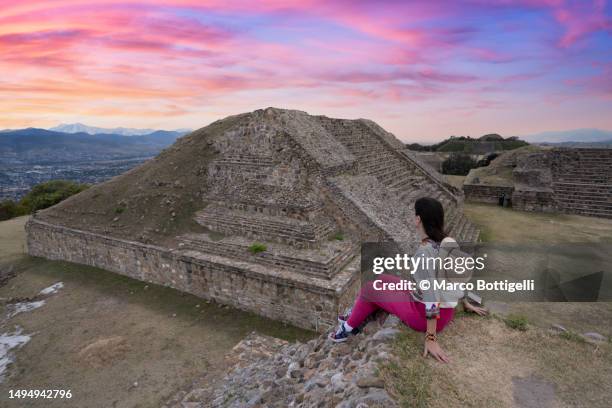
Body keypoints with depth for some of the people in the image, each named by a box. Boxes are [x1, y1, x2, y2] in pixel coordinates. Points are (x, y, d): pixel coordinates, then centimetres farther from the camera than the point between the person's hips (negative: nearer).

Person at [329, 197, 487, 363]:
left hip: (424, 314, -8)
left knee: (370, 287, 2)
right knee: (381, 281, 16)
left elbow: (432, 299, -28)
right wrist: (466, 303, 24)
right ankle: (357, 316, 33)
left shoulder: (424, 253, -29)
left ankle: (349, 328, 22)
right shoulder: (447, 243, -2)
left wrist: (431, 339, -22)